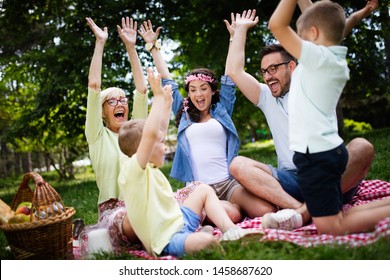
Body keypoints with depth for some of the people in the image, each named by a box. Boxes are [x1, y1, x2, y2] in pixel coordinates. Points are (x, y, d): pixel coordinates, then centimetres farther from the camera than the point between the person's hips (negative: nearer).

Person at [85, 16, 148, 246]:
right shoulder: (98, 136, 8)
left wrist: (131, 48, 7)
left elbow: (142, 89, 9)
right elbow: (94, 85, -2)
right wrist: (100, 43, 0)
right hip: (114, 211, -3)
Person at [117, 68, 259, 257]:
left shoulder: (148, 167, 9)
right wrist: (158, 97, -31)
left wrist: (167, 101, 24)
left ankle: (231, 232, 6)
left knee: (204, 190, 21)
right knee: (205, 241, -41)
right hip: (168, 240, -12)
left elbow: (160, 130, 21)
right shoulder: (132, 170, -20)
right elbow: (150, 134, -37)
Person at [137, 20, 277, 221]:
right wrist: (153, 46, 27)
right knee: (230, 216, -32)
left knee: (267, 211, -26)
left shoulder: (222, 110, 16)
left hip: (228, 182, 1)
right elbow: (167, 80, 22)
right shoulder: (184, 114, 18)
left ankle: (241, 207, 3)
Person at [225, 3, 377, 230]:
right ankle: (299, 208, -43)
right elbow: (234, 71, 10)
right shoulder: (267, 97, 19)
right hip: (292, 179, 2)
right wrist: (241, 29, 19)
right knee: (238, 165, -22)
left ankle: (303, 212, -46)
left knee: (361, 147, -33)